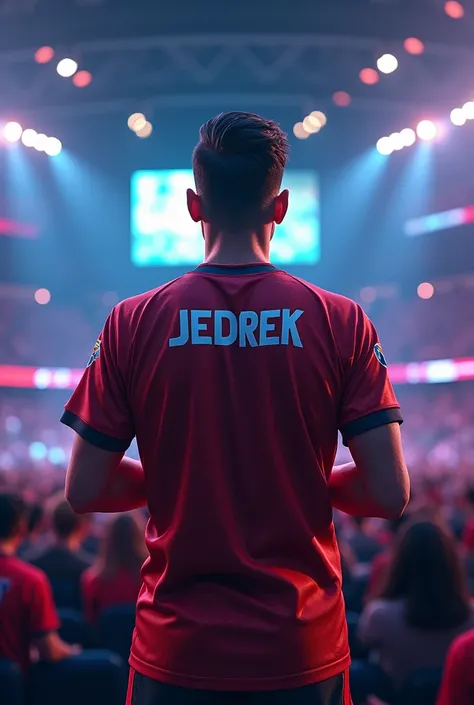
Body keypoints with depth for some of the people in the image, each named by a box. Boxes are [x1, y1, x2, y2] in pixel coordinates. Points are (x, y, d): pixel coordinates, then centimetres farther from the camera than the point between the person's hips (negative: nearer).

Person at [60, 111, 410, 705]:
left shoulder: (132, 323, -7)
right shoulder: (342, 323, -7)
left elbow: (84, 491, -4)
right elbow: (388, 494, -9)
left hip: (177, 653, 0)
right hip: (302, 653, 0)